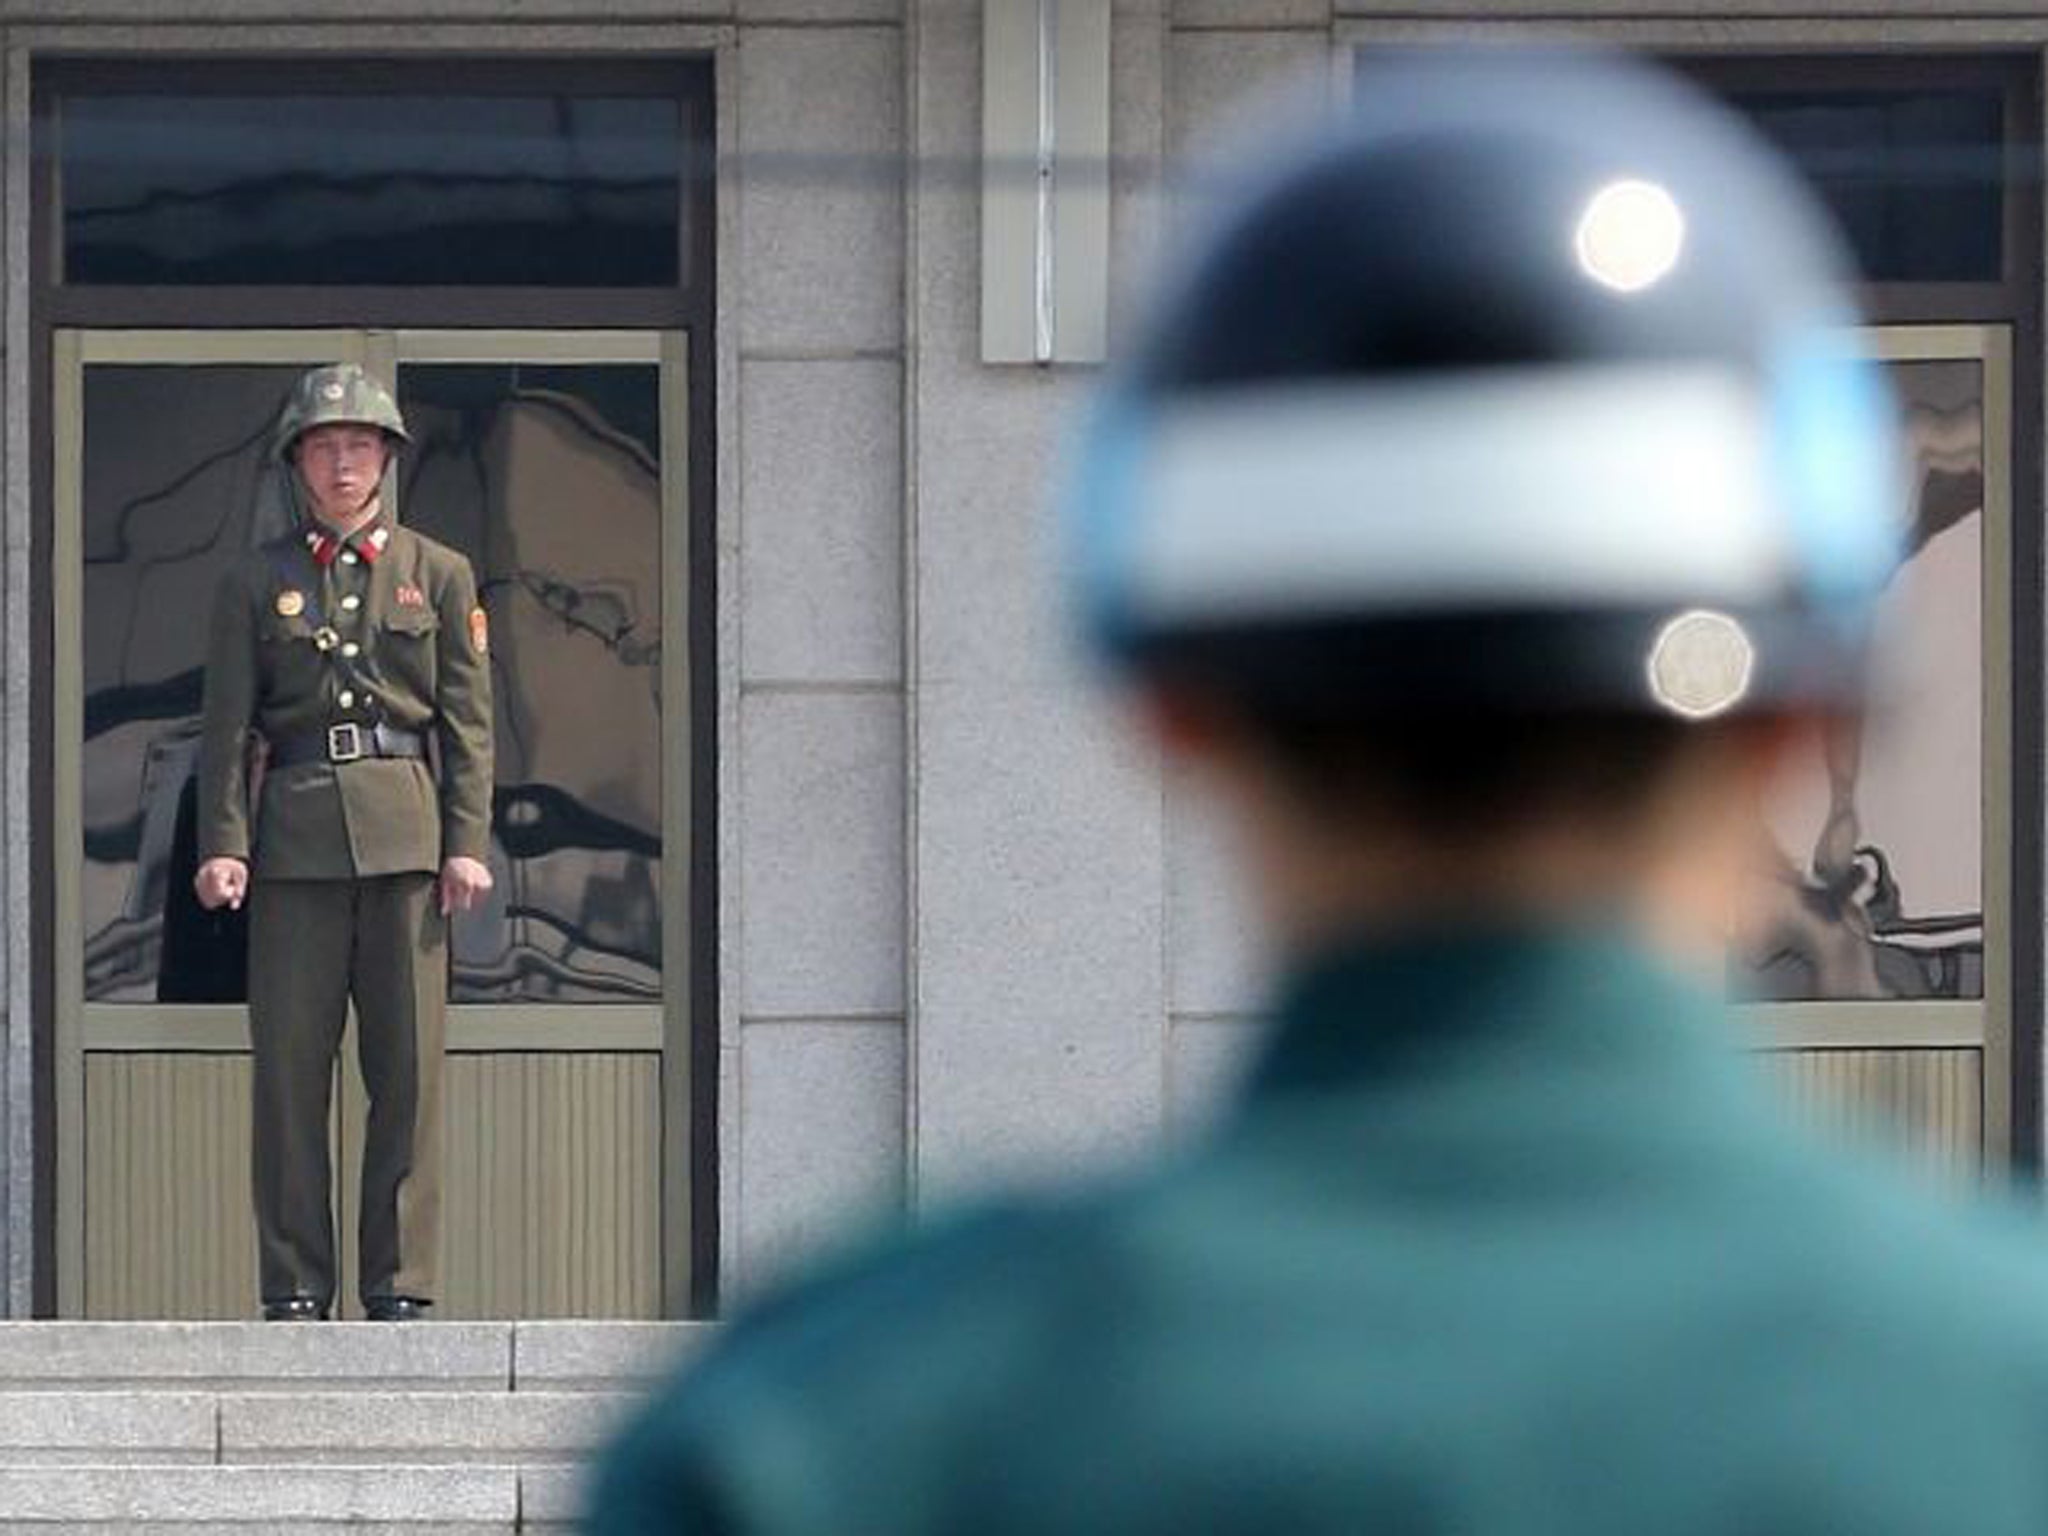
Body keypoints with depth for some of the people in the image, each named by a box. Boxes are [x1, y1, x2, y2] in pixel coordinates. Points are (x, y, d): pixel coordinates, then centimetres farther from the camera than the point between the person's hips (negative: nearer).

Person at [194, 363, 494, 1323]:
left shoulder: (439, 575, 12)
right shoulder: (254, 584, 10)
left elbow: (469, 722, 8)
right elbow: (227, 727, 6)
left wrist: (468, 843, -2)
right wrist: (223, 844, -5)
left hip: (406, 833, 0)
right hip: (296, 837, 0)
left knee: (409, 1064, -3)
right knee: (289, 1064, -3)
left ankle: (399, 1284, 1)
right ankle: (295, 1288, 1)